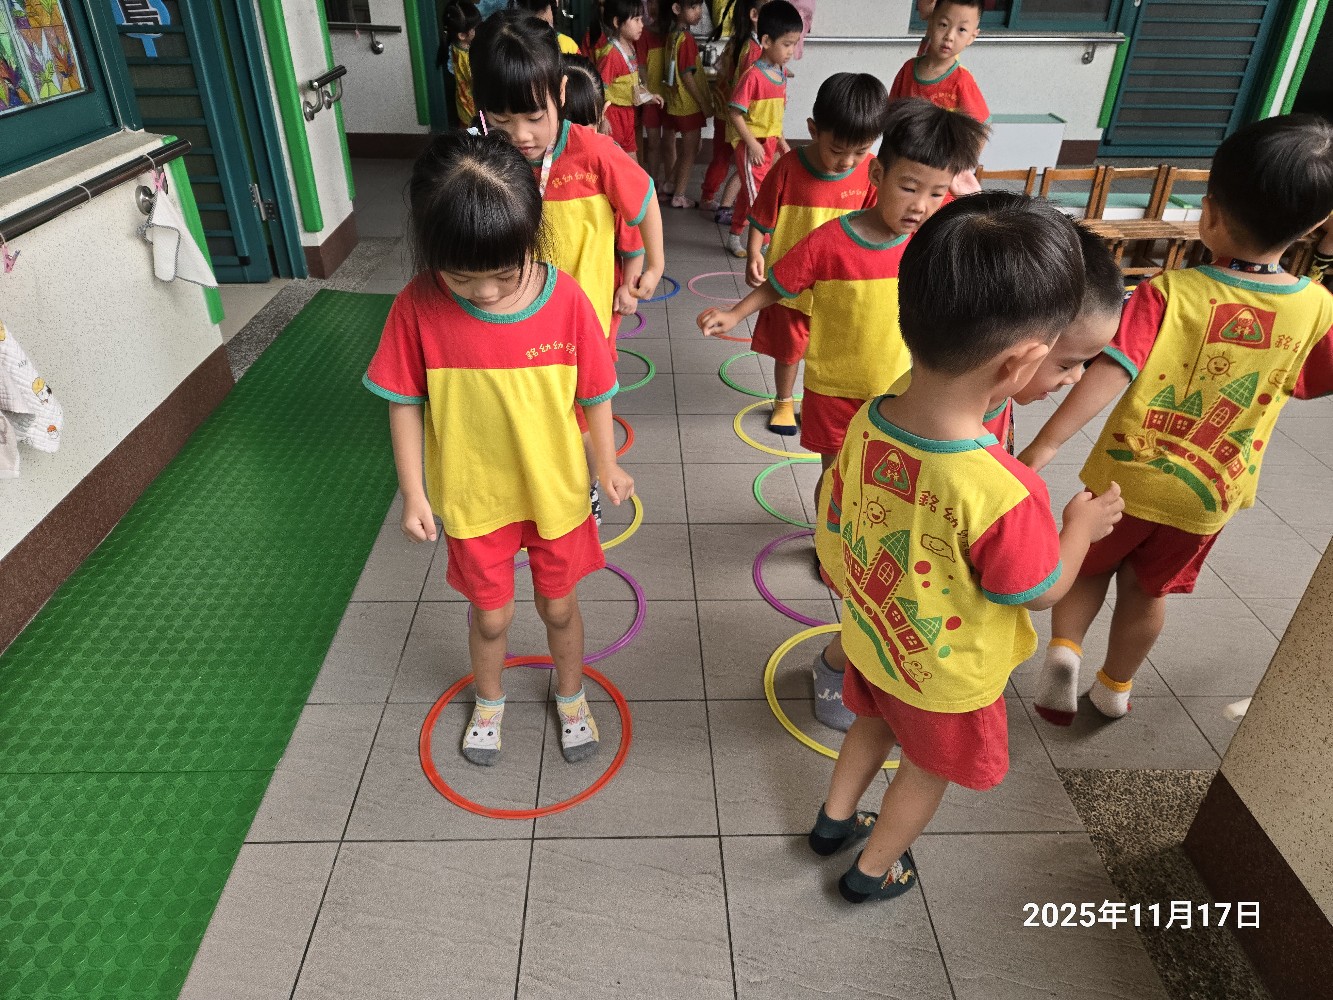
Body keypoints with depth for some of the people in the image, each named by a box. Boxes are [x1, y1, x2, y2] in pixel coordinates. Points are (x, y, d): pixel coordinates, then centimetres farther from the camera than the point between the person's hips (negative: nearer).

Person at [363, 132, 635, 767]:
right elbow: (405, 402, -8)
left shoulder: (565, 299, -21)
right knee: (491, 614, 18)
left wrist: (608, 467, 2)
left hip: (555, 491, 0)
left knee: (558, 605, 19)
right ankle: (489, 699, 51)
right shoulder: (418, 307, -20)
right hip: (473, 497, 0)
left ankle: (570, 694, 50)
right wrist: (412, 493, -6)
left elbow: (594, 392, -8)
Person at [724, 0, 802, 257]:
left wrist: (780, 139, 17)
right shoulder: (753, 75, -19)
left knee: (749, 192, 17)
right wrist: (752, 143, -20)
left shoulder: (782, 72, 6)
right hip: (752, 145, -8)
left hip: (769, 143, 8)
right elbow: (734, 112, -19)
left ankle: (734, 237, 30)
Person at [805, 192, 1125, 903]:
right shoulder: (1004, 495, -40)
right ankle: (872, 870, 48)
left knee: (874, 723, 33)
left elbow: (837, 531, -5)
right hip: (947, 678, -5)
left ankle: (833, 819, 56)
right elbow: (1041, 592, -20)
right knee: (930, 766, 25)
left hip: (870, 639, 5)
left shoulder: (866, 424, -21)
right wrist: (1082, 526, -3)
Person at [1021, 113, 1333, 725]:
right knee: (1148, 591, 23)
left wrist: (1042, 448, -33)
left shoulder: (1169, 292, -21)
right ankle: (1115, 687, 40)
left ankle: (1064, 648, 5)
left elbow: (1109, 375, -31)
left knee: (1090, 563, 24)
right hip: (1210, 496, 3)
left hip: (1128, 475, -3)